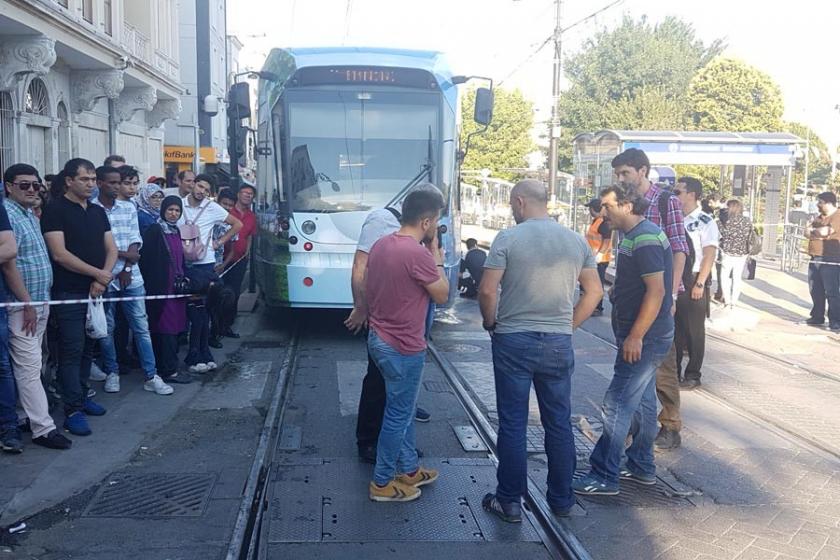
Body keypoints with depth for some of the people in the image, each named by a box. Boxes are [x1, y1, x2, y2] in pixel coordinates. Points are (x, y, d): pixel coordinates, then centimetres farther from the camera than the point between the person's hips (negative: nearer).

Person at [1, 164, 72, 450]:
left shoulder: (31, 215, 13)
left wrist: (41, 302, 17)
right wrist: (28, 304, -17)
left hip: (40, 302, 9)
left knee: (30, 365, 13)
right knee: (30, 367, -5)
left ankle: (28, 414, 21)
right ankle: (43, 428, -2)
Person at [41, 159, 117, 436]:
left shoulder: (98, 211, 13)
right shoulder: (55, 209, -6)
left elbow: (111, 249, 10)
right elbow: (60, 254, -15)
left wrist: (101, 280, -7)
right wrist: (98, 274, -11)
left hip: (95, 291, 6)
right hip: (69, 293, -6)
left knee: (87, 348, 13)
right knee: (72, 351, -4)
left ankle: (82, 396, 25)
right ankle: (73, 410, 1)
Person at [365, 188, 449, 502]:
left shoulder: (381, 245, 4)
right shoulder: (418, 254, -24)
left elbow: (368, 289, 15)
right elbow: (442, 295, -11)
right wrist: (437, 259, -1)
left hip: (380, 339, 9)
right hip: (403, 348, -9)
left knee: (403, 410, 21)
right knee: (398, 415, 5)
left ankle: (408, 470, 33)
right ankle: (382, 483, 16)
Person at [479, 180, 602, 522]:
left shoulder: (508, 238, -9)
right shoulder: (576, 240, 4)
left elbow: (487, 291, -14)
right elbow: (594, 291, 8)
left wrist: (491, 323, 3)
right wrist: (569, 324, 15)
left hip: (513, 341, -3)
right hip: (559, 343, 4)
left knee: (513, 424, 6)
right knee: (559, 424, 13)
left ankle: (510, 502, 14)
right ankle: (561, 500, 25)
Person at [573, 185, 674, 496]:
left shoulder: (645, 239, -19)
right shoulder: (634, 236, 13)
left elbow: (656, 290, -24)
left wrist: (635, 336, -23)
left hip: (644, 337, -10)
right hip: (643, 336, 10)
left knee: (618, 404, -6)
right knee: (642, 401, 17)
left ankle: (604, 476, 1)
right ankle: (641, 467, 29)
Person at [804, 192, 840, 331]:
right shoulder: (819, 218, 19)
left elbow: (824, 231, -21)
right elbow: (807, 233, 8)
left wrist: (814, 231, -1)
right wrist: (819, 233, -11)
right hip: (815, 260, 8)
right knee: (815, 291, 12)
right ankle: (817, 317, 22)